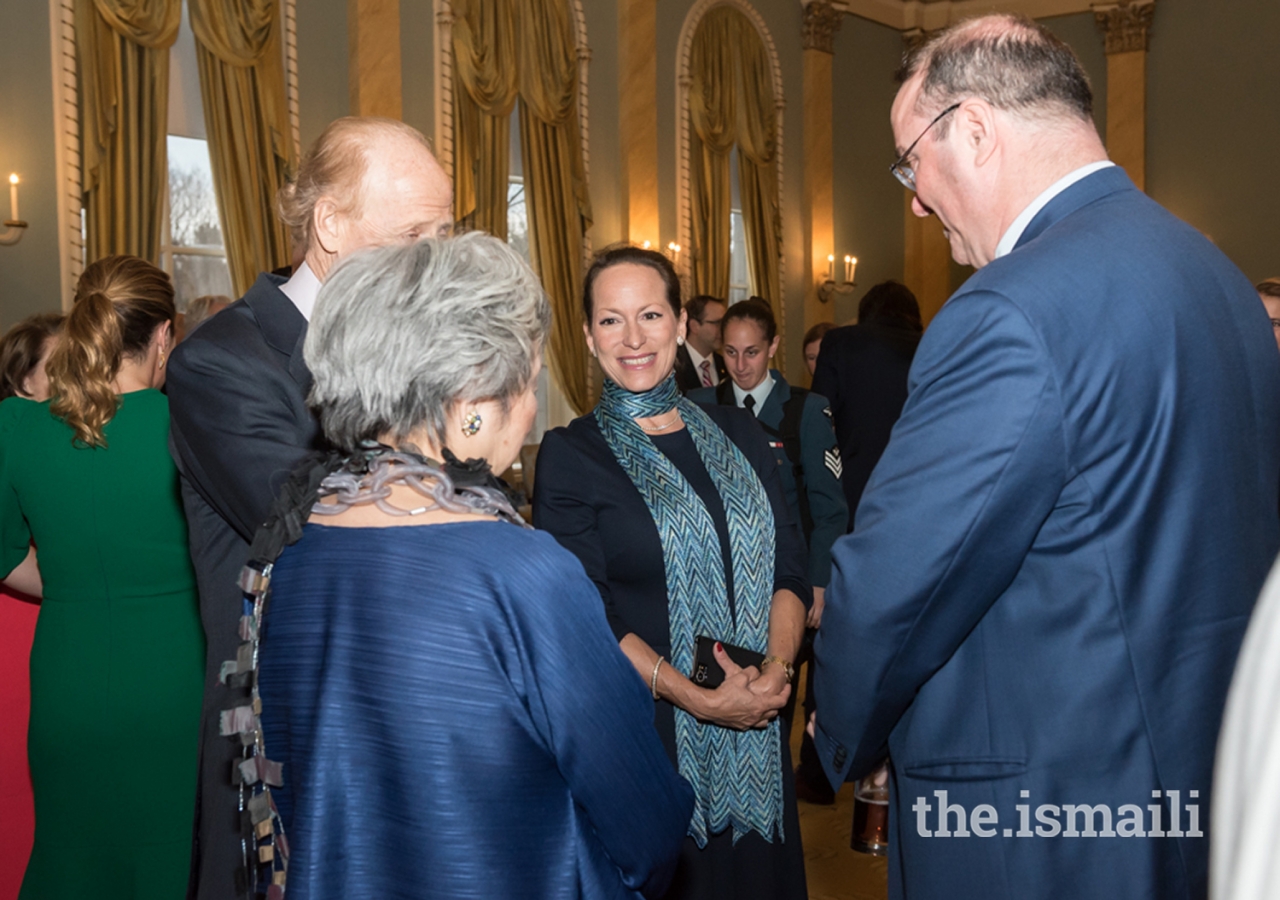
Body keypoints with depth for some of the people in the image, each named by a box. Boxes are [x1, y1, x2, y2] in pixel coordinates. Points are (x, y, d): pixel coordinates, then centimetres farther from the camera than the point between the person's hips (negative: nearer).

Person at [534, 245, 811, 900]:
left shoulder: (738, 435, 7)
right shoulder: (571, 455, -6)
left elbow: (789, 568, 5)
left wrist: (777, 664, -13)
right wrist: (699, 699, -19)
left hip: (757, 736, 4)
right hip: (644, 732, -4)